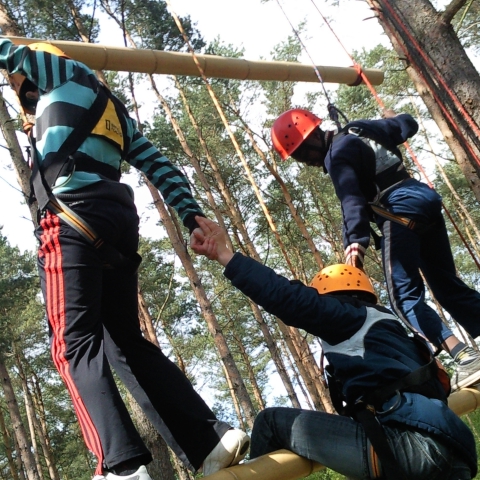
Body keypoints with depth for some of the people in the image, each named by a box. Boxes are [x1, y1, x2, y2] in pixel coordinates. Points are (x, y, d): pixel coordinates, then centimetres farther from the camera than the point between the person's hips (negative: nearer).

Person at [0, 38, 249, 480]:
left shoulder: (67, 75, 17)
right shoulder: (113, 112, 34)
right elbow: (160, 167, 25)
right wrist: (192, 217, 18)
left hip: (74, 217, -7)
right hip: (119, 222, 7)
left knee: (76, 344, -15)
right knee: (126, 343, 8)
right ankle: (212, 440, 0)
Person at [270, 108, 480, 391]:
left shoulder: (336, 155, -7)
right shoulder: (360, 129, 17)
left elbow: (351, 198, -24)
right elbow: (408, 126, 28)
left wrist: (356, 240, -37)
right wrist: (391, 118, 50)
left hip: (401, 209, -9)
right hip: (425, 197, 9)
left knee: (405, 296, -10)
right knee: (448, 285, 13)